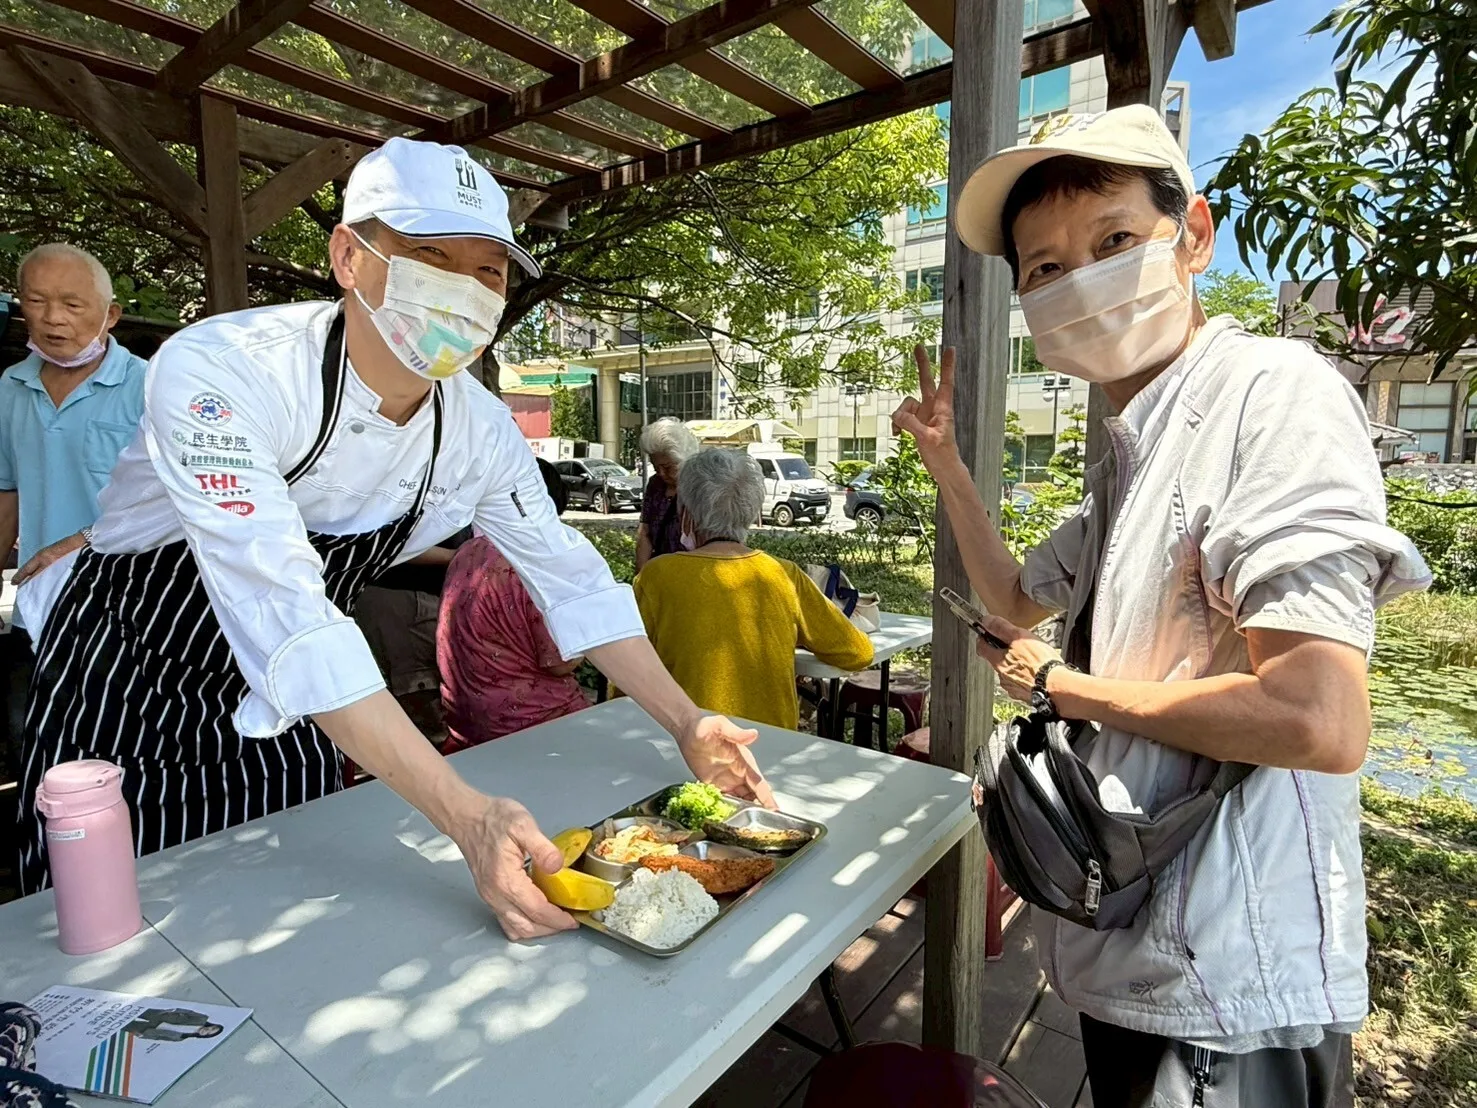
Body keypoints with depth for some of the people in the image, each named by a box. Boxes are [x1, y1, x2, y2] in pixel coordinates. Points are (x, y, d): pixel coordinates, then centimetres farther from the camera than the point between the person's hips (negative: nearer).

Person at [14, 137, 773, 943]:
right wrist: (466, 817, -46)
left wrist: (687, 725, -15)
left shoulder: (480, 429, -15)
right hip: (119, 687, -3)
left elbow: (571, 578, -9)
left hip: (282, 712, 4)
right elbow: (286, 619, -41)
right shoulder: (217, 372, -31)